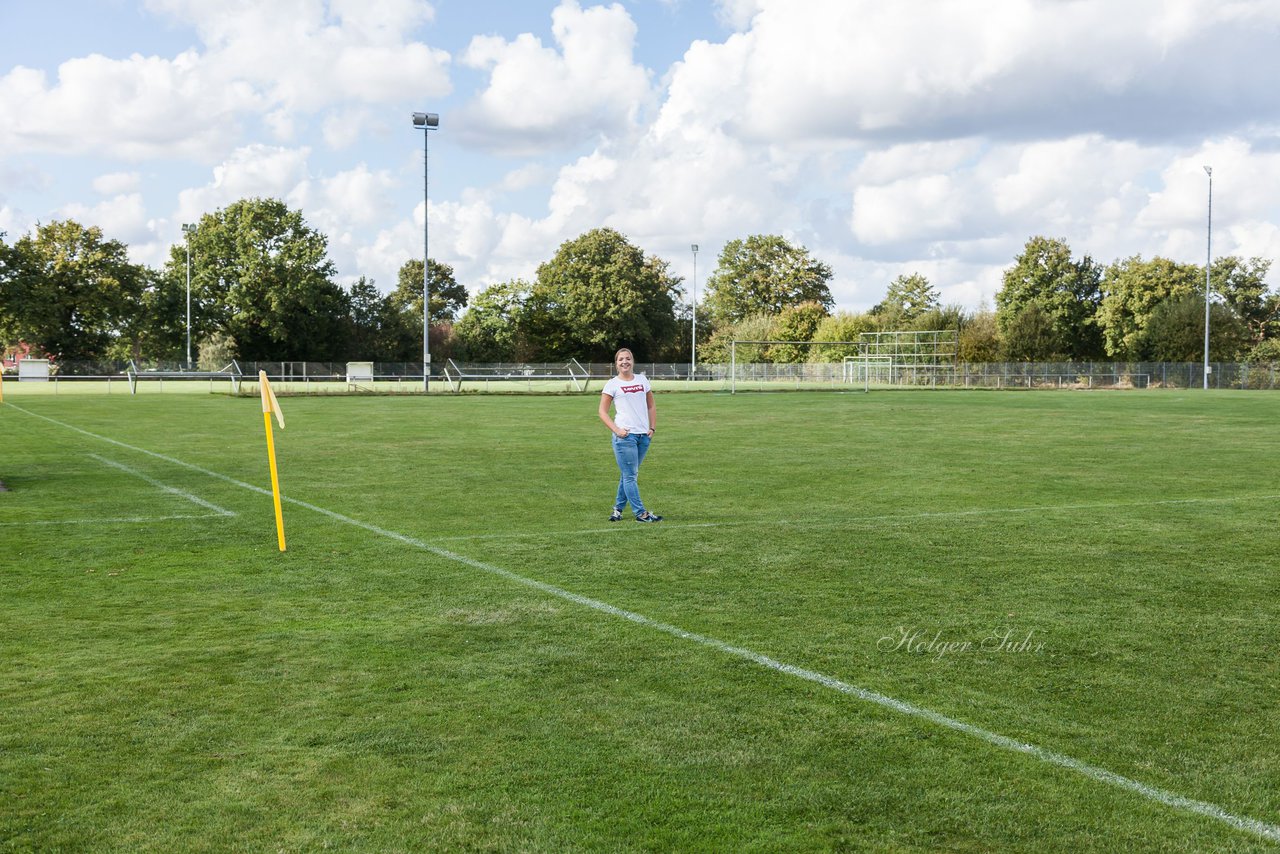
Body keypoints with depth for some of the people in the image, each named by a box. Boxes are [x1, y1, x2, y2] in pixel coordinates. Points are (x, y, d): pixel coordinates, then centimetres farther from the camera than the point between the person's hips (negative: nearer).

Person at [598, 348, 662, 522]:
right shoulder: (612, 384, 0)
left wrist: (652, 428, 6)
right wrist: (616, 430, -11)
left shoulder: (642, 380, 12)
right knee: (630, 475, -5)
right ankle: (640, 513, -2)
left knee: (629, 474, 10)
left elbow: (651, 406, 19)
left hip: (643, 435, 5)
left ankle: (618, 509, 20)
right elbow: (602, 412, 0)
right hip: (625, 435, -5)